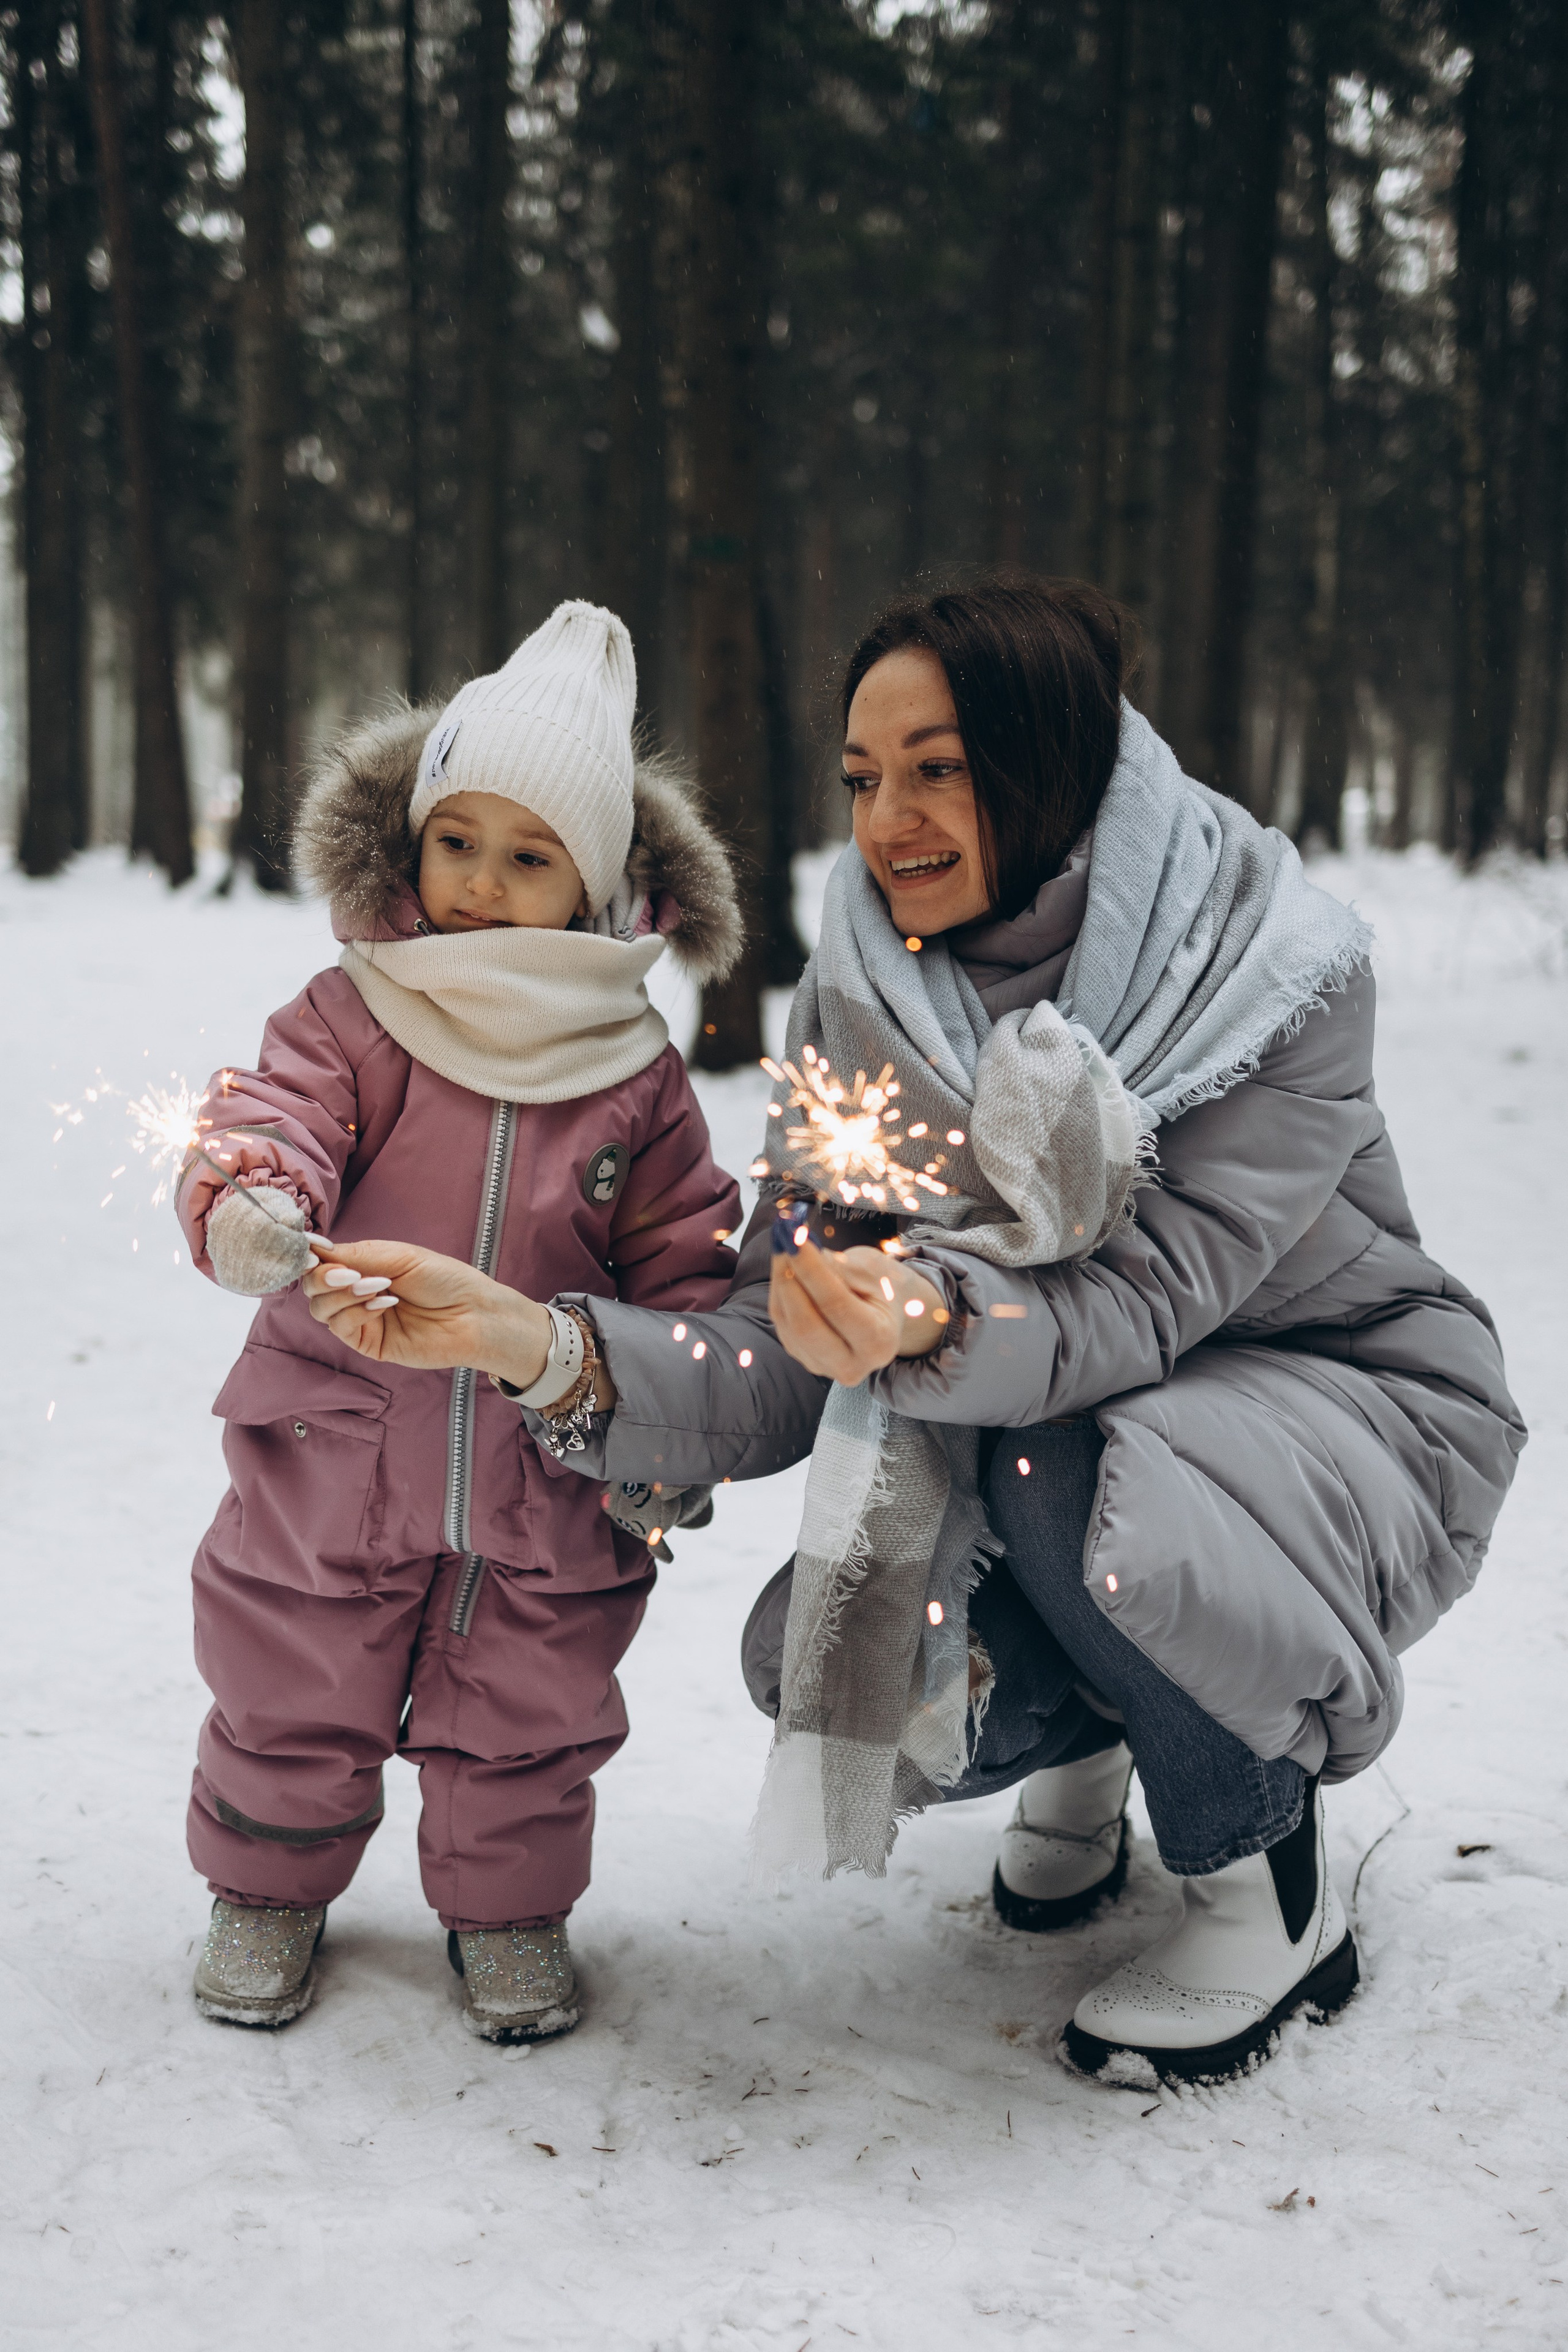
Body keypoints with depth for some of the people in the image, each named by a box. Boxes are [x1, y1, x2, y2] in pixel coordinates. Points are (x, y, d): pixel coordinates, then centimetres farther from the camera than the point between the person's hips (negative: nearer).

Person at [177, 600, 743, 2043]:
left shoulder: (637, 1076, -1)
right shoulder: (349, 1020, -5)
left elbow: (686, 1267, 5)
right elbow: (262, 1126, -21)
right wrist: (252, 1214, -43)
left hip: (546, 1484, 1)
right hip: (333, 1465, 0)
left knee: (526, 1724, 13)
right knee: (292, 1706, 13)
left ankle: (509, 1909, 37)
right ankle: (271, 1888, 38)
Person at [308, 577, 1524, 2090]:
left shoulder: (1273, 974, -23)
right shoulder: (866, 1001, -11)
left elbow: (1139, 1300, -31)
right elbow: (781, 1366, -16)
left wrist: (936, 1324, -53)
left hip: (1338, 1403, -4)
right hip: (1037, 1430, 5)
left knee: (1070, 1488, -35)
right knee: (811, 1659, -20)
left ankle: (1274, 1891, -7)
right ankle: (1080, 1746, 16)